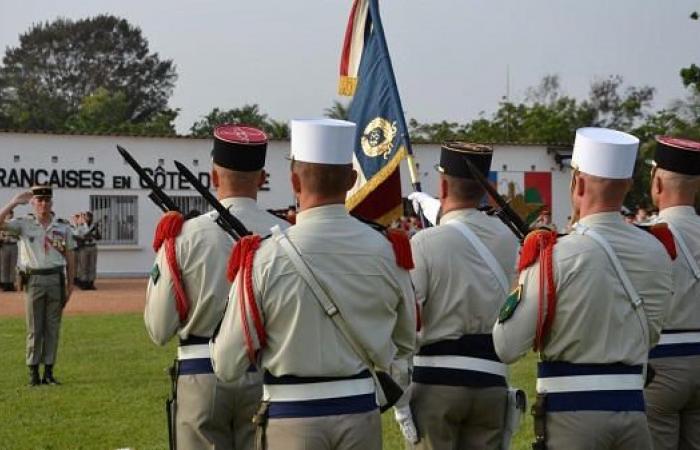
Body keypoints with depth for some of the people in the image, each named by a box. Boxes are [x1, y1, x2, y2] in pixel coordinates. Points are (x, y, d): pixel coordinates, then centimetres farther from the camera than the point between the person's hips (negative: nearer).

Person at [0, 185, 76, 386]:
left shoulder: (63, 226, 6)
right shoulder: (24, 224, 0)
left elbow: (69, 257, 9)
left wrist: (70, 284, 5)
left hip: (56, 279, 2)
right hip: (33, 279, -2)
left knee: (52, 328, 4)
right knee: (34, 329, 1)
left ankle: (48, 371, 10)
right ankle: (33, 372, 6)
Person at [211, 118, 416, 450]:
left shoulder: (266, 258, -13)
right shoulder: (386, 252, -5)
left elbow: (227, 366, -8)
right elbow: (406, 344, 10)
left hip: (292, 416, -2)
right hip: (361, 412, 3)